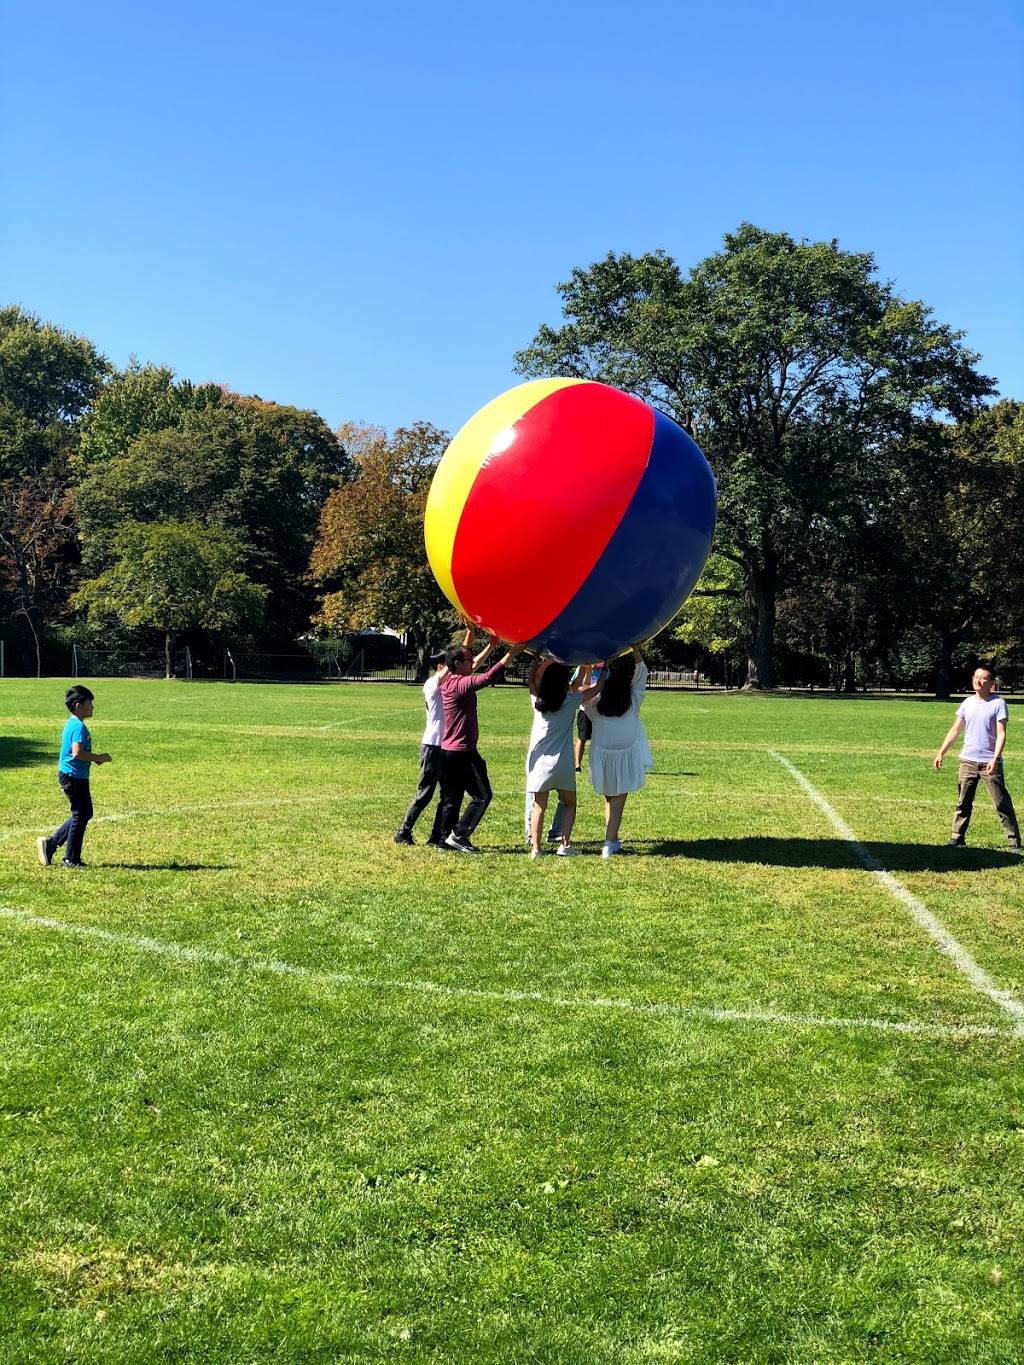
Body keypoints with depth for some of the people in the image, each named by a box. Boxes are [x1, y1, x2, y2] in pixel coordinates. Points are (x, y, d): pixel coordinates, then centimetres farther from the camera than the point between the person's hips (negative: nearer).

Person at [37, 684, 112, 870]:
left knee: (85, 813, 18)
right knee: (80, 816, -1)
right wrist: (98, 757, -19)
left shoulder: (72, 724, 14)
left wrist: (94, 758, 13)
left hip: (71, 776, 10)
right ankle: (71, 860, 8)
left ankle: (50, 844, 20)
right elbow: (77, 753, -29)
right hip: (74, 776, -10)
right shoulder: (79, 726, -19)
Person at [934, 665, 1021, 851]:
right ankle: (957, 838, 15)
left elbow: (1001, 733, -12)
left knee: (1002, 804, -1)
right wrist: (941, 753, 8)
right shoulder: (967, 703, 9)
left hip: (990, 763, -4)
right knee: (963, 803, 8)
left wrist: (995, 759, -23)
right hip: (968, 761, 5)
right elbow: (955, 730, 14)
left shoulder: (998, 703, -6)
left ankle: (1015, 841, 4)